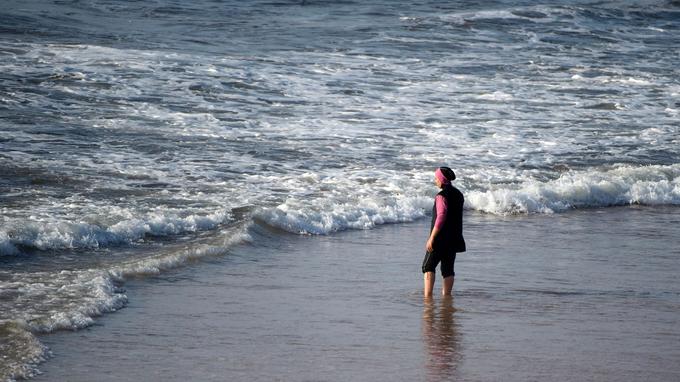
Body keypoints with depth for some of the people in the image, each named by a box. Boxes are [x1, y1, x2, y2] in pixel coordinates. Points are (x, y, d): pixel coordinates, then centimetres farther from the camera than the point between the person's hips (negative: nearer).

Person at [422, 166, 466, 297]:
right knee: (448, 269, 11)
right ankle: (446, 295, 12)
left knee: (428, 266, 0)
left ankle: (427, 295, -8)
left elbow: (441, 217, -23)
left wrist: (431, 238, -22)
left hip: (441, 238, -7)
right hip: (454, 238, 8)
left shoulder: (442, 196, -16)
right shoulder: (458, 195, 9)